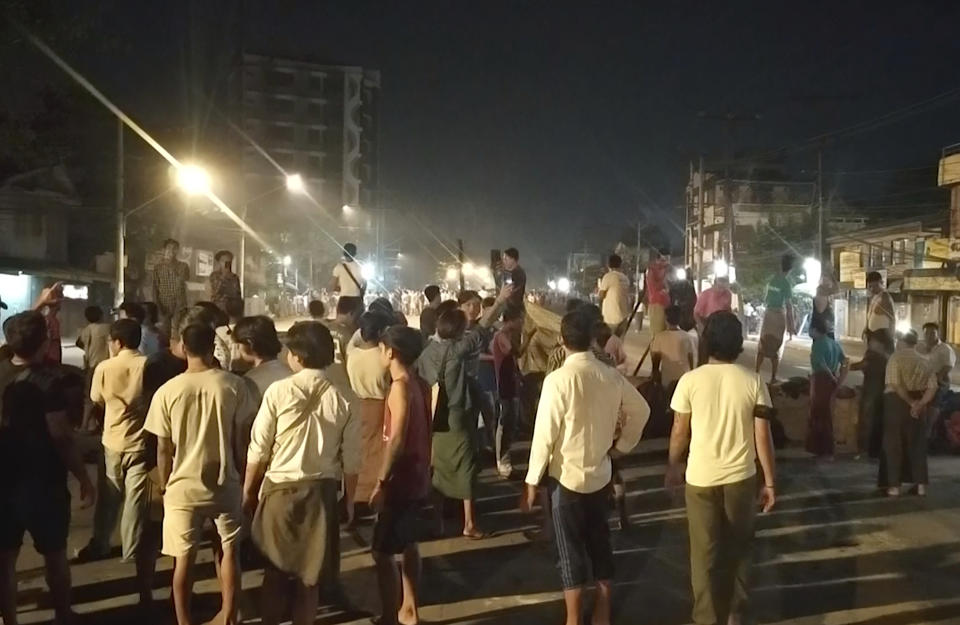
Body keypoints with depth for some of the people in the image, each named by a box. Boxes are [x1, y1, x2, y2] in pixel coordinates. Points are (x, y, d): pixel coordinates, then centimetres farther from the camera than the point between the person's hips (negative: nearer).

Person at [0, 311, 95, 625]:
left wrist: (41, 307, 30)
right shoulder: (47, 381, -20)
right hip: (42, 482, -5)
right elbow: (61, 437, -20)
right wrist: (84, 479, -11)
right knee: (55, 554, 12)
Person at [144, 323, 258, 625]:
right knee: (228, 550, 19)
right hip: (225, 483, 1)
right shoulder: (234, 386, -9)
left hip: (183, 486, -1)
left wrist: (164, 486, 10)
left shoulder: (168, 391, -10)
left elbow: (163, 449, -5)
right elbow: (242, 439, -3)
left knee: (184, 558, 11)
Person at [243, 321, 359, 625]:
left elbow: (259, 450, -6)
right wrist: (349, 500, 9)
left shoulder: (279, 391, -11)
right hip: (322, 491, 1)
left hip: (280, 488, -1)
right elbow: (351, 459, -4)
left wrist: (248, 491, 7)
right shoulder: (343, 398, -7)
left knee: (275, 569, 18)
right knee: (309, 575, 15)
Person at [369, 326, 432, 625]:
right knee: (408, 545, 19)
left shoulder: (401, 386, -18)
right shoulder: (420, 385, 7)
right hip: (417, 478, 9)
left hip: (401, 480, -9)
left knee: (383, 552, -2)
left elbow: (396, 440, -23)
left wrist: (381, 482, -18)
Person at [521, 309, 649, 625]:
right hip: (601, 474, 5)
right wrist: (622, 444, 19)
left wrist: (532, 481, -9)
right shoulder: (611, 376, -3)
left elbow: (545, 434, -18)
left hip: (566, 477, -5)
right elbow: (641, 410, 10)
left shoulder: (558, 380, -21)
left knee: (572, 551, 7)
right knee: (600, 544, 17)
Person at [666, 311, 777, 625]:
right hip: (741, 478, 2)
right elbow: (763, 437, -5)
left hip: (701, 478, -2)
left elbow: (679, 432, -4)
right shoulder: (753, 382, -7)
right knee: (738, 548, 20)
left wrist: (673, 466, 13)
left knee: (705, 553, 10)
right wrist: (770, 482, 4)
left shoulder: (690, 380, -10)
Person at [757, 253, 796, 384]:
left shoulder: (772, 280, 6)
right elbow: (789, 306, -14)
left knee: (762, 346, 10)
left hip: (768, 313, 5)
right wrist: (791, 325, -11)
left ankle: (757, 373, 7)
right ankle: (773, 378, 5)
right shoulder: (787, 283, -12)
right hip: (779, 315, -5)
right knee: (776, 347, 2)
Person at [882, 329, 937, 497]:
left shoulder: (896, 357, -7)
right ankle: (921, 485, 14)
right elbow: (933, 386, -3)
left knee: (894, 443, 3)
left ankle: (894, 485, 2)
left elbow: (895, 384, -19)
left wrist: (911, 402, -14)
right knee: (917, 443, 13)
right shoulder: (923, 361, 9)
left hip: (897, 401, -5)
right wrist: (920, 404, -10)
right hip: (918, 403, 5)